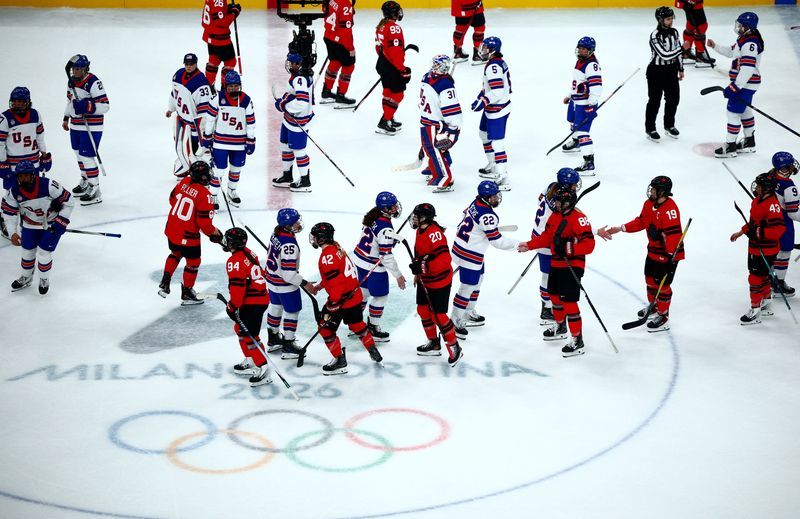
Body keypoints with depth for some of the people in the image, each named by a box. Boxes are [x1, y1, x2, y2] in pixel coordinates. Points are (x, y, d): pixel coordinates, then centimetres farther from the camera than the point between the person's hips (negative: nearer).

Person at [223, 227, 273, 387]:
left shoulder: (235, 261, -17)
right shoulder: (249, 254, 12)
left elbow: (237, 286, -23)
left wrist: (233, 306, -16)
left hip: (251, 303, -10)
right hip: (261, 298, 10)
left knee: (249, 336, -10)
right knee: (240, 329, 23)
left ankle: (264, 370, -13)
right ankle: (250, 362, 30)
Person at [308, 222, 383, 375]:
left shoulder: (328, 255, -23)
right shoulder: (336, 248, 10)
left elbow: (335, 279, -28)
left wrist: (334, 302, -26)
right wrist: (319, 286, 30)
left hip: (342, 299, -10)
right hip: (355, 295, 10)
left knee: (326, 328, 1)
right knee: (357, 324, 26)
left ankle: (339, 360, 5)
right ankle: (374, 352, 35)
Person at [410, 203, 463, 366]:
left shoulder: (434, 234, -28)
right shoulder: (421, 231, 3)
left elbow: (444, 260, -33)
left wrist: (423, 267, -34)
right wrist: (418, 273, 24)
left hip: (440, 282, -10)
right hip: (425, 280, 10)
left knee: (438, 315, -5)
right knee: (423, 310, 16)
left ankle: (454, 347, 8)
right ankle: (434, 344, 32)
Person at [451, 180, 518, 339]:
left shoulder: (476, 203, 1)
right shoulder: (487, 215, -27)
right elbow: (497, 241, -24)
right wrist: (517, 245, -13)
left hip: (461, 246, 11)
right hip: (469, 254, -11)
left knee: (478, 279, 25)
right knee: (467, 287, -1)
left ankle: (469, 313, 40)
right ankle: (455, 321, 8)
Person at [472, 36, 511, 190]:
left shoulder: (493, 66, -24)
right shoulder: (499, 61, 8)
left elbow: (497, 92, -30)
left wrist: (482, 102, -27)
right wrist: (481, 95, 18)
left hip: (497, 110, -11)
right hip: (492, 109, 11)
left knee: (497, 141, -11)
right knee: (484, 134, 26)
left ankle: (503, 179, -13)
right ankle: (493, 167, 39)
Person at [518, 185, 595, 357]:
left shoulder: (578, 218, -21)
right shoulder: (555, 215, 7)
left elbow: (589, 244, -27)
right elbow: (546, 237, 19)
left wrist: (568, 249, -36)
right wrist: (529, 245, 13)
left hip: (572, 265, -9)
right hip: (556, 264, 9)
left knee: (569, 301, -12)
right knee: (555, 295, 23)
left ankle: (577, 341, -6)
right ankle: (560, 327, 47)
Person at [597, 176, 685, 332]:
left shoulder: (669, 209, -28)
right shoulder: (649, 204, 2)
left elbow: (673, 233, -31)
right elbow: (641, 222, 13)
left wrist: (670, 255, -32)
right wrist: (621, 228, 7)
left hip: (668, 253, -10)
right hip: (653, 250, 10)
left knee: (662, 283, -4)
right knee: (650, 278, 22)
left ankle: (663, 316, 8)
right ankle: (654, 306, 43)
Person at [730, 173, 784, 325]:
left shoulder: (772, 204, -24)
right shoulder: (757, 201, 7)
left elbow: (779, 229, -31)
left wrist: (758, 233, -32)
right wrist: (741, 232, 25)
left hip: (766, 251, -10)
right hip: (754, 248, 10)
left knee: (756, 278, -6)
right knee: (762, 276, 22)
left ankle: (755, 311, 2)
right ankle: (766, 304, 38)